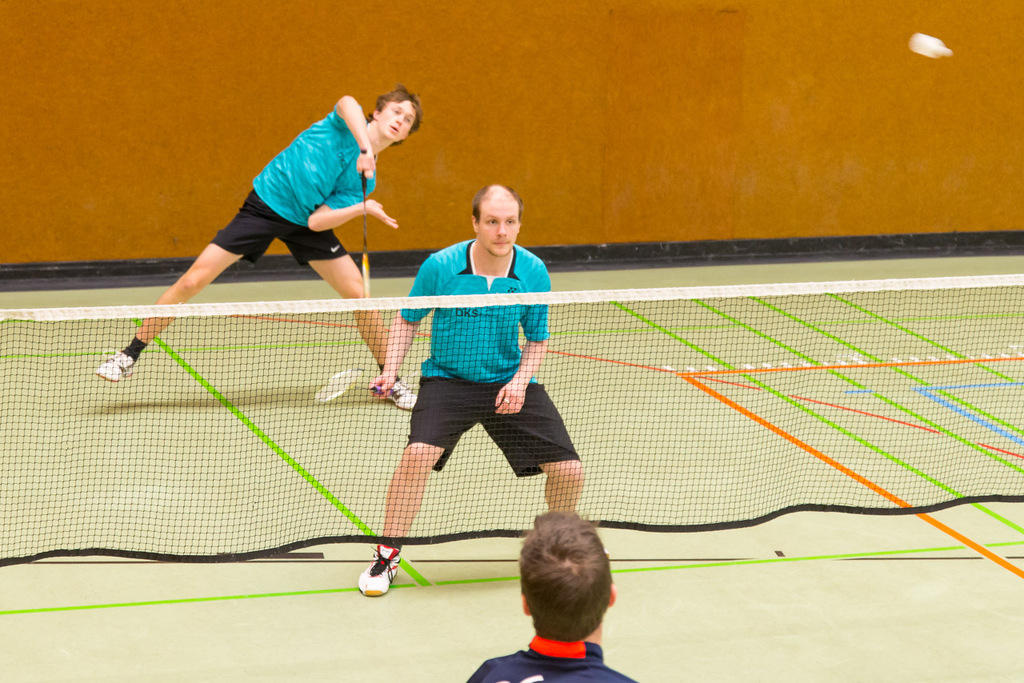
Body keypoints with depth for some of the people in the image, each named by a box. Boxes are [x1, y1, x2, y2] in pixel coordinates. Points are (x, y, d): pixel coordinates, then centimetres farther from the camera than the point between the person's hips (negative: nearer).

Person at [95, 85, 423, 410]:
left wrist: (362, 207, -26)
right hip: (265, 205, -3)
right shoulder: (347, 122, -7)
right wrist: (365, 147, -43)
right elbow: (347, 102, -35)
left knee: (359, 294, -7)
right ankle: (129, 356, 4)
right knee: (192, 280, -10)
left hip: (306, 223, 4)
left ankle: (389, 381, 13)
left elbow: (317, 220, -13)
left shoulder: (366, 179, -2)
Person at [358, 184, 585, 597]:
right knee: (419, 454, -29)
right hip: (447, 378, -2)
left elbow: (537, 339, 5)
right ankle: (387, 556, -10)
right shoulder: (440, 267, -13)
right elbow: (407, 319, 4)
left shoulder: (534, 273, -8)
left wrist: (520, 381, -13)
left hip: (509, 382, 2)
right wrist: (390, 370, -9)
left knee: (568, 471, -6)